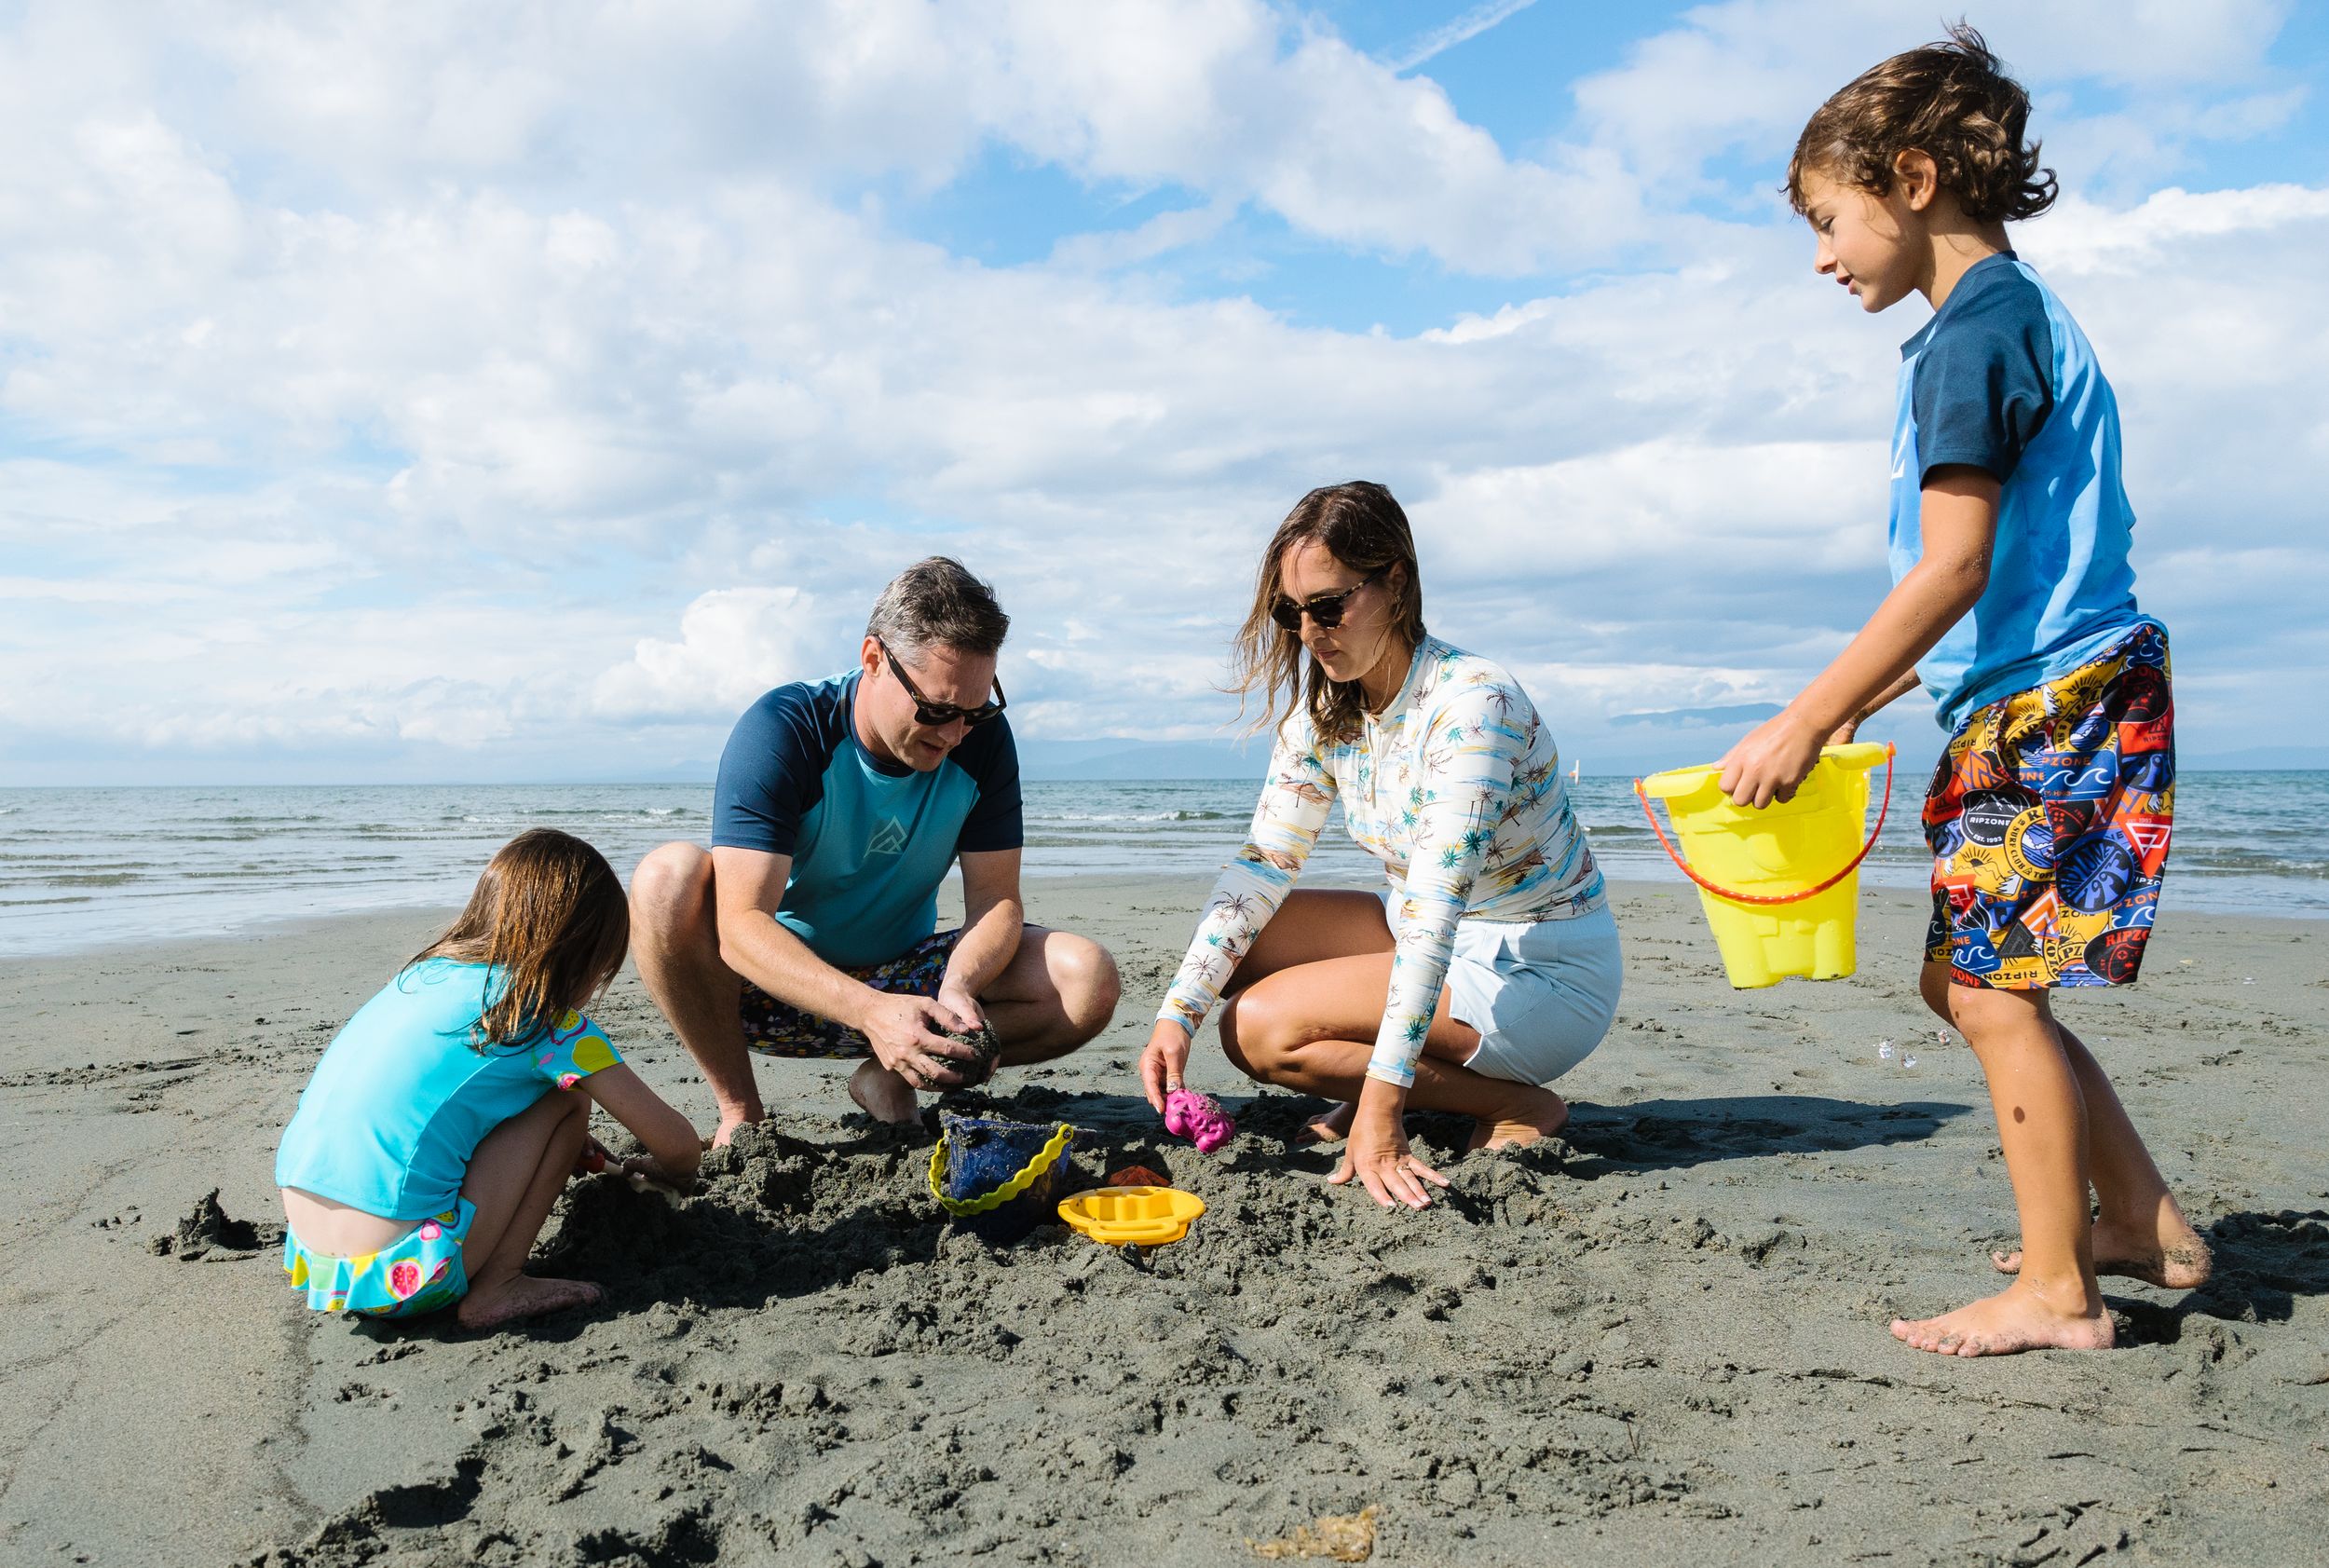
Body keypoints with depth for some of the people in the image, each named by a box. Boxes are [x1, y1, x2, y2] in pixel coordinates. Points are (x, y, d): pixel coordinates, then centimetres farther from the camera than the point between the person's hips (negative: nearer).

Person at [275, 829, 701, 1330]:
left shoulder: (425, 973, 14)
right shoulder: (549, 1021, -5)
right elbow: (677, 1144, 1)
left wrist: (575, 1152, 39)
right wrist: (657, 1170, 26)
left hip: (307, 1258, 8)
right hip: (401, 1280, -7)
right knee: (567, 1098, 3)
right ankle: (495, 1289, 3)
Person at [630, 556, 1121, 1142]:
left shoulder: (982, 738, -10)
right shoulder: (783, 729, -23)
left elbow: (995, 898, -10)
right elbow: (742, 924, -31)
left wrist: (957, 987, -32)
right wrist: (871, 1011, -46)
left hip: (898, 975, 3)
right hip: (778, 986, -2)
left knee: (1088, 980, -19)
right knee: (669, 876, -33)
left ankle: (886, 1078, -3)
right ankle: (739, 1109, -14)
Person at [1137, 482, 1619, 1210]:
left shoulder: (1472, 704, -26)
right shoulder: (1321, 709, -2)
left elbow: (1434, 910, -33)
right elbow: (1263, 863, -5)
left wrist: (1380, 1106, -37)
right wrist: (1178, 1012, -16)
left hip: (1545, 974, -8)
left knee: (1259, 1026, -19)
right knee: (1233, 947, -4)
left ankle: (1514, 1104, -7)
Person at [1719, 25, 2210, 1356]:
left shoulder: (1972, 332, -12)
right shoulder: (2026, 320, 19)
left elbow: (1956, 568, -21)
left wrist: (1807, 720, -20)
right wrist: (1857, 704, 20)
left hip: (2050, 703, -10)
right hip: (2051, 700, 10)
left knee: (1991, 986, -4)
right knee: (1982, 978, 14)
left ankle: (2057, 1289, 7)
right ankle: (2150, 1226, 24)